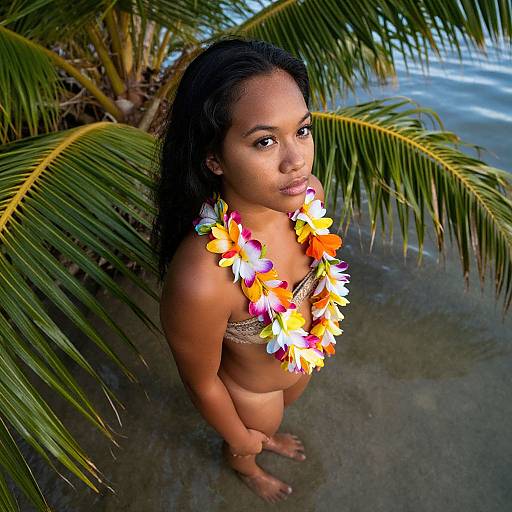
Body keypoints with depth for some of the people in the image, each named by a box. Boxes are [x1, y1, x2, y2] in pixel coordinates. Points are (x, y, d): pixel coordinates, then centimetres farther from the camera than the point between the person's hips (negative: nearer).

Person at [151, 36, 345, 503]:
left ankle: (268, 435, 75)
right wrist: (241, 440, -6)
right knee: (248, 441, 33)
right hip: (248, 390, -4)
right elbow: (201, 381, -25)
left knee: (283, 409, 38)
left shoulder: (307, 192, -27)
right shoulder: (199, 279, -47)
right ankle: (243, 465, 71)